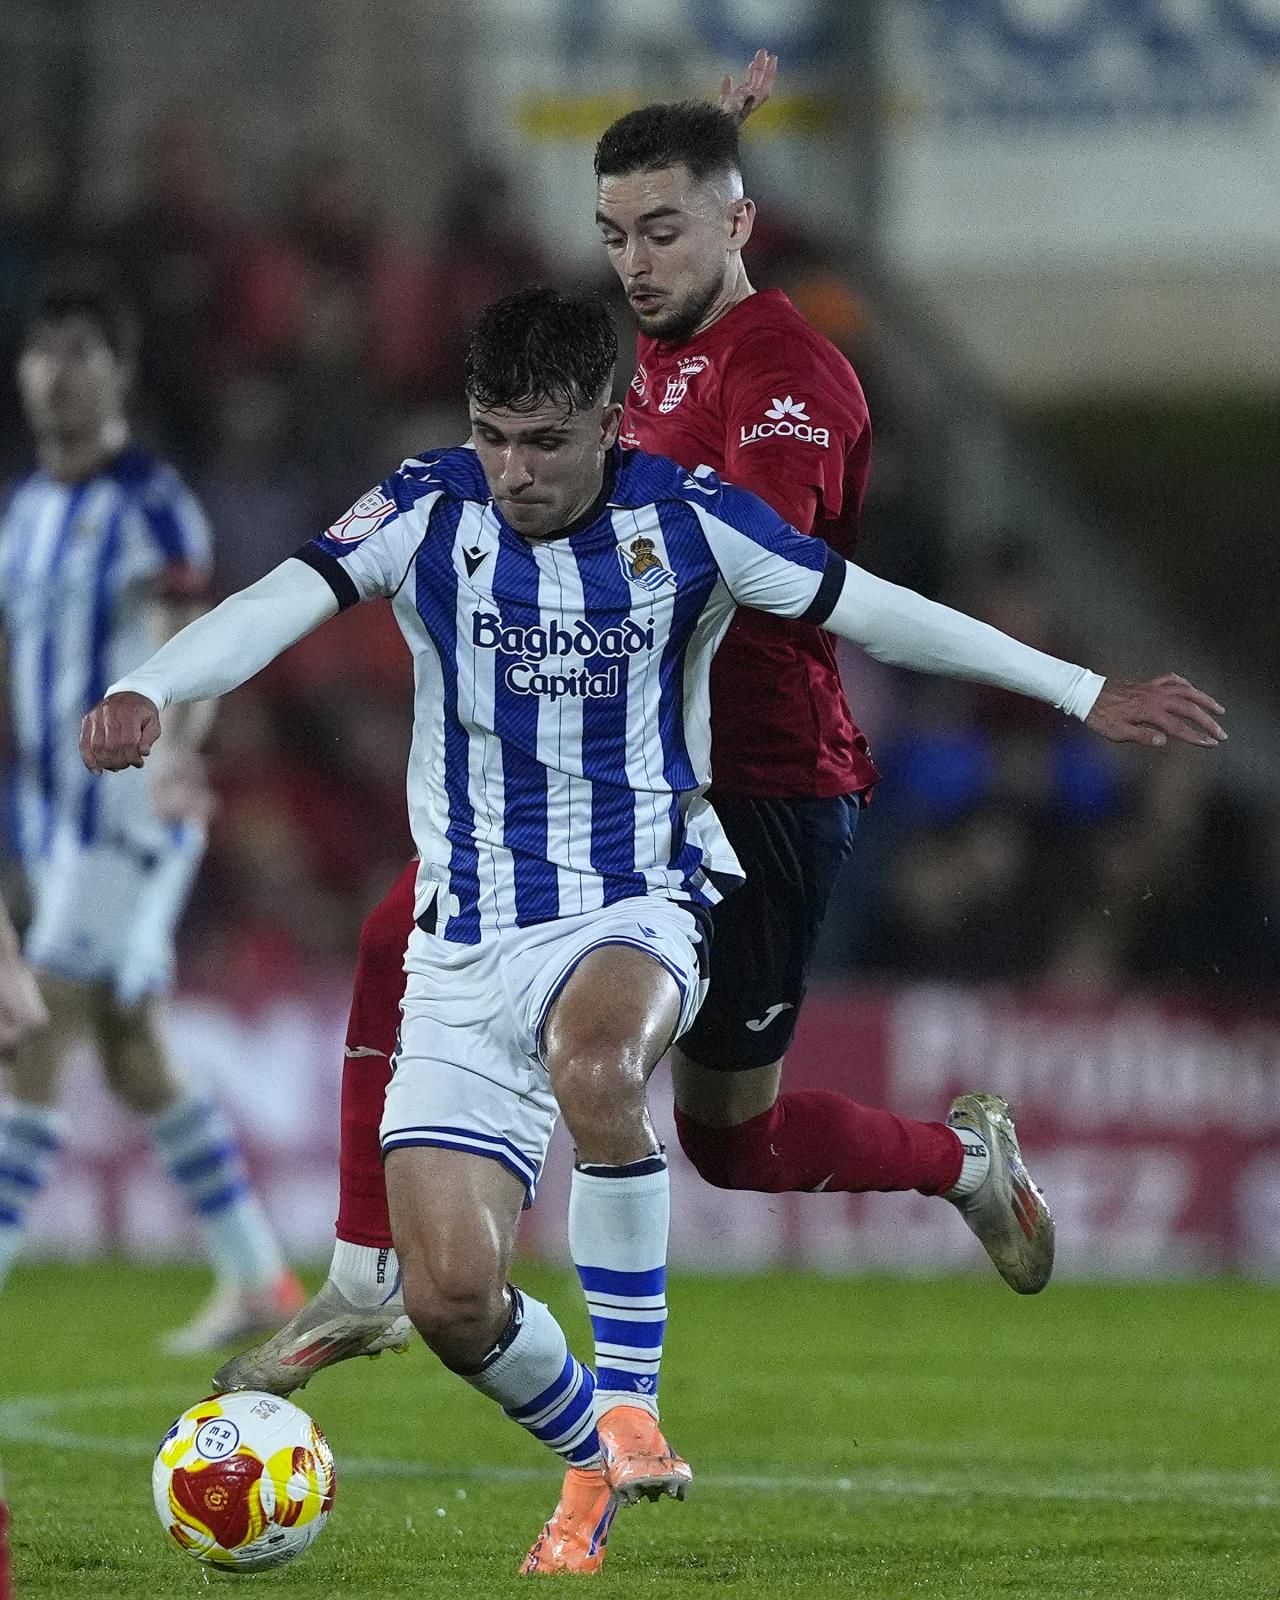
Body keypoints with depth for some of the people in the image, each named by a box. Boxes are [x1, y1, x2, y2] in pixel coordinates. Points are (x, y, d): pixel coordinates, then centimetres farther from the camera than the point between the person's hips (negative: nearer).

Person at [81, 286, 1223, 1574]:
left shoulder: (683, 520, -2)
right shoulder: (428, 513, -4)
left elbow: (870, 611, 5)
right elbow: (278, 604, -20)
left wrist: (1083, 693, 6)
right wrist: (144, 692, -39)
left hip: (636, 907, -2)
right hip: (466, 942, 2)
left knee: (594, 1061, -39)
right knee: (449, 1297, -10)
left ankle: (630, 1401, -23)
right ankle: (597, 1460, 21)